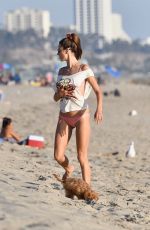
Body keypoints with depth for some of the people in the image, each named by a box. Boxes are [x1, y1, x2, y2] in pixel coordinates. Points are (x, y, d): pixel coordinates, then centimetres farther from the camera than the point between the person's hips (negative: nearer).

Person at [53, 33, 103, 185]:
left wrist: (99, 109, -26)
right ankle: (68, 169, 32)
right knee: (58, 156, 0)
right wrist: (61, 93, -7)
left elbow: (98, 91, -9)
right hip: (64, 117, 5)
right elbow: (55, 97, 17)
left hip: (81, 116, -5)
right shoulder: (61, 71, 13)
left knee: (82, 157, -6)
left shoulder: (84, 69, -4)